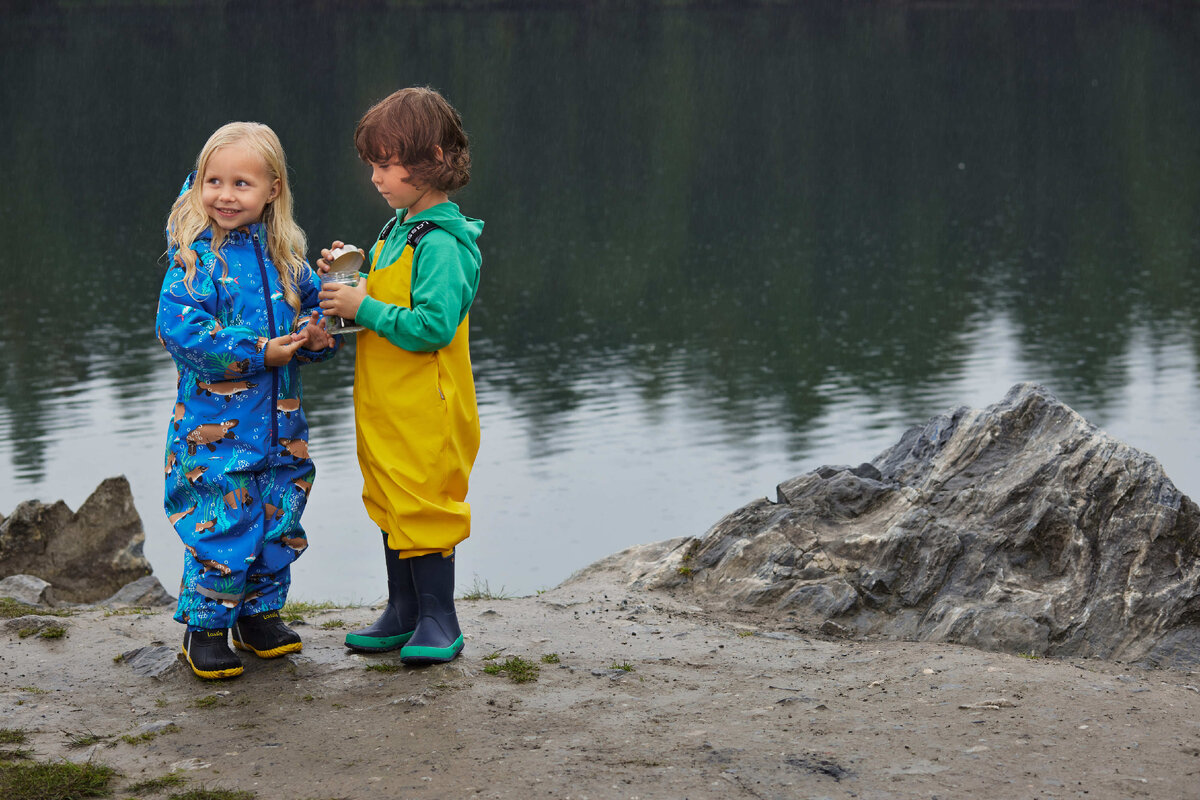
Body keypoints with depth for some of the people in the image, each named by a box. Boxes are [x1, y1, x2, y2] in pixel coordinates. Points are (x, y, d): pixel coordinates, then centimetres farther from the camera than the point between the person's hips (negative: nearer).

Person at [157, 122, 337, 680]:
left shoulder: (286, 254, 5)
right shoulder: (195, 256, -11)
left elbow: (310, 308, 19)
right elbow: (179, 329, -19)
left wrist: (318, 336, -6)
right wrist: (260, 352, -21)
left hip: (280, 421, 6)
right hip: (216, 422, -6)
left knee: (280, 521, 13)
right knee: (223, 525, -4)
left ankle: (260, 613, 31)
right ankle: (206, 626, 13)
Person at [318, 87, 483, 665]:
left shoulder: (441, 243, -19)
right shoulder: (398, 228, 11)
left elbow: (432, 325, -27)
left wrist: (364, 308, -23)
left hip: (424, 411, -10)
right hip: (385, 404, 10)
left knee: (422, 507, -1)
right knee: (389, 505, 16)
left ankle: (439, 622, 11)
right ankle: (403, 613, 28)